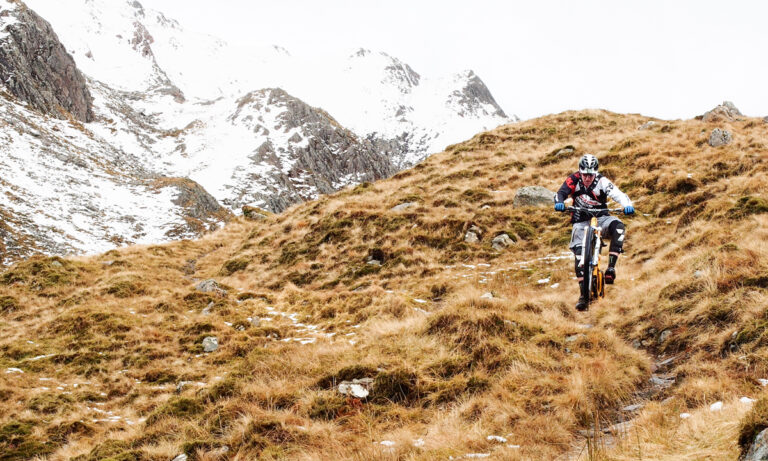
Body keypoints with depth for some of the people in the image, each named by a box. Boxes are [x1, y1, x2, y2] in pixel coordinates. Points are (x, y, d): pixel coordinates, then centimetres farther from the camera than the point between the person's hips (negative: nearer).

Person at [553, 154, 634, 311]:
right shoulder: (574, 180, -9)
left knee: (618, 227, -32)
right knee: (579, 252, -18)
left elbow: (617, 194, -27)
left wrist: (627, 205, -47)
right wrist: (559, 202, -45)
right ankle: (583, 294, -16)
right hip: (581, 221, 0)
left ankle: (611, 267, -29)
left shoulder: (602, 181, -14)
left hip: (600, 218, 0)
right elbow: (561, 193, -21)